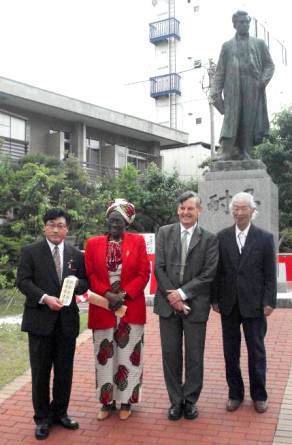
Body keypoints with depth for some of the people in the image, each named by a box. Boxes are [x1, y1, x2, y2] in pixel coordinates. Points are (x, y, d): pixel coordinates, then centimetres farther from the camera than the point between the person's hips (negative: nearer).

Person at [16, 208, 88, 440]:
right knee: (41, 371, 6)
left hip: (67, 319, 3)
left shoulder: (77, 255, 9)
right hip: (40, 319, -3)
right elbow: (22, 281, -7)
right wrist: (45, 298, -20)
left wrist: (76, 284, -12)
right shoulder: (30, 251, 0)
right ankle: (42, 417, 19)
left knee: (65, 370, 11)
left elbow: (85, 282, 11)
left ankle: (60, 412, 28)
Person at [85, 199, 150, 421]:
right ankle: (107, 401, 22)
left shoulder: (137, 241, 0)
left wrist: (124, 294, -14)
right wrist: (107, 294, -14)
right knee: (105, 356, 8)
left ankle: (126, 401, 20)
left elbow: (144, 274, -4)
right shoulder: (93, 243, 3)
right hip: (103, 308, 1)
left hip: (131, 308, -1)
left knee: (128, 356, 7)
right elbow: (90, 275, 0)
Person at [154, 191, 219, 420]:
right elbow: (159, 267, 0)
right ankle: (176, 401, 23)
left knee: (194, 356, 9)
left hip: (195, 305, -1)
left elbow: (208, 274, -7)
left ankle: (190, 400, 26)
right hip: (168, 303, 1)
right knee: (171, 355, 8)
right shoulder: (164, 233, 5)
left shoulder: (209, 238, -1)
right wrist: (172, 296, -10)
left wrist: (183, 293, -14)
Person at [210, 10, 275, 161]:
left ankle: (243, 153, -6)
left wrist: (264, 80, -6)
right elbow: (220, 71, 11)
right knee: (231, 119, -12)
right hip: (233, 89, -1)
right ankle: (226, 152, -19)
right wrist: (216, 91, -2)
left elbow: (269, 65, 14)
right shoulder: (227, 46, 18)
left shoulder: (259, 43, 20)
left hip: (253, 90, 1)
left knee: (249, 121, -6)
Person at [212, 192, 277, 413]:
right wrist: (215, 299, 1)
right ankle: (235, 393, 25)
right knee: (231, 351, 10)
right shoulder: (222, 237, 2)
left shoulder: (265, 238, -2)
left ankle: (259, 395, 25)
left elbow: (270, 274, -2)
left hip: (254, 304, -2)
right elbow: (217, 270, 4)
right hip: (229, 304, 2)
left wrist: (270, 301, -7)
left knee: (256, 351, 9)